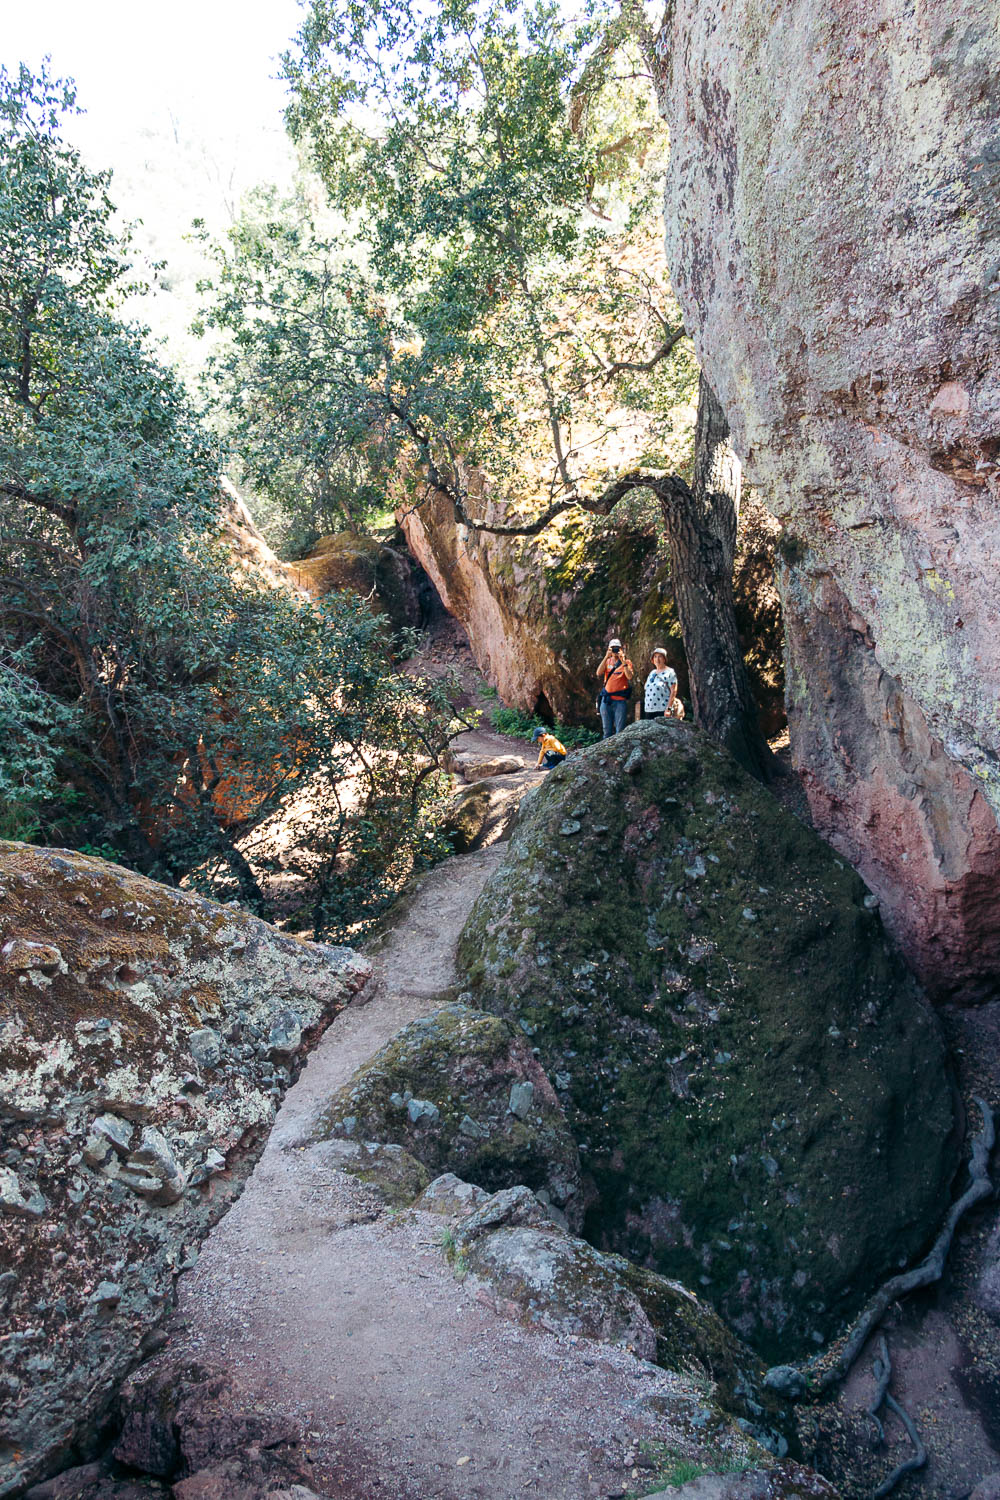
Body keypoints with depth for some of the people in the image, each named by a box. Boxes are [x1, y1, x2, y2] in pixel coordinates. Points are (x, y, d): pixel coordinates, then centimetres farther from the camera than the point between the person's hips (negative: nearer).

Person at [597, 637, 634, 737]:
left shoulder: (627, 662, 2)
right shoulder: (607, 662, 11)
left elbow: (630, 677, -14)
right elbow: (599, 673, -6)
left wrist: (623, 661, -18)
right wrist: (606, 657, -11)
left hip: (620, 700, -4)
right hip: (606, 700, 4)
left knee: (620, 731, -5)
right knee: (607, 730, 9)